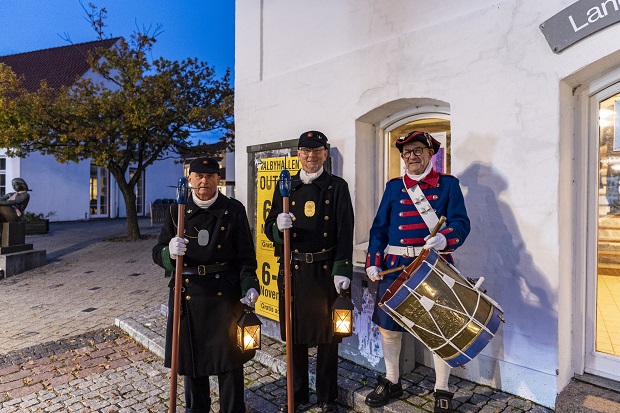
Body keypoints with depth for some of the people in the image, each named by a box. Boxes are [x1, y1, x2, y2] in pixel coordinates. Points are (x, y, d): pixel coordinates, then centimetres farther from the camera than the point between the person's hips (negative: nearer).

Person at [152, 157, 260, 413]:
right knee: (190, 354, 17)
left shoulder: (234, 210, -2)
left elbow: (246, 254, 0)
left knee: (230, 355, 8)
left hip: (225, 293, -2)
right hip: (187, 293, 2)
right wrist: (170, 252, -21)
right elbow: (158, 253, 3)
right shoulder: (177, 211, 3)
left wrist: (249, 286, -14)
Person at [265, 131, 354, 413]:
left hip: (326, 270, -2)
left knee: (328, 336, 10)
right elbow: (269, 227, 8)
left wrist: (342, 270, -11)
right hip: (293, 270, 2)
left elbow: (345, 232, -4)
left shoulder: (338, 187, 1)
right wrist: (278, 226, -15)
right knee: (295, 333, 14)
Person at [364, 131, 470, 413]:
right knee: (388, 326, 9)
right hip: (395, 266, 3)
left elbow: (461, 223, -5)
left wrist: (444, 239, -27)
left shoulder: (448, 185, 5)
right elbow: (379, 228, 8)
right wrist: (373, 262, -3)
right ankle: (391, 383, 31)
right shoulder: (393, 187, 10)